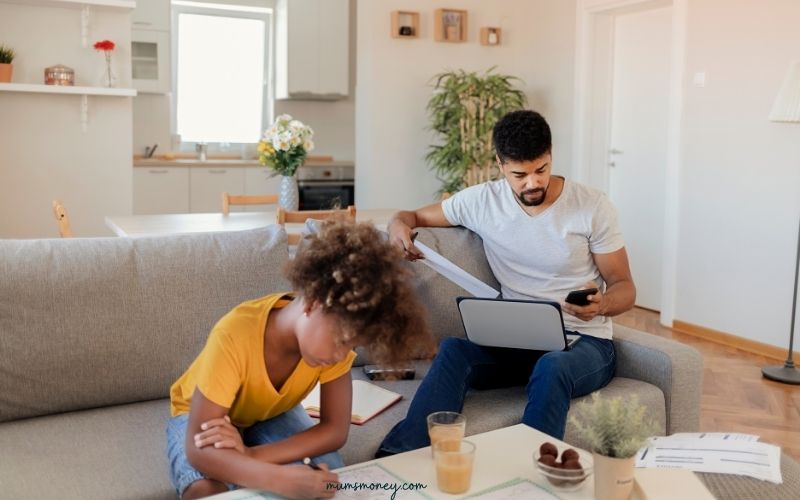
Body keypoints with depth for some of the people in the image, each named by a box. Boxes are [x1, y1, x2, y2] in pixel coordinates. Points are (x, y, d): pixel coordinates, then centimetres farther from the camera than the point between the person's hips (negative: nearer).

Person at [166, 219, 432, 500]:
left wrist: (251, 454, -38)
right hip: (204, 416, -4)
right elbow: (199, 449, -41)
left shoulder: (336, 328, -26)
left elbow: (335, 429, -24)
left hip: (271, 413, 4)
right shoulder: (235, 337, -40)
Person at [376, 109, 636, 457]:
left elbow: (624, 287, 1)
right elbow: (413, 216, 13)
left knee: (552, 367, -38)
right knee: (454, 348, -30)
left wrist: (601, 305, -25)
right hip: (515, 339, 2)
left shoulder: (592, 206, -4)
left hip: (583, 341, -1)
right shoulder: (482, 200, 1)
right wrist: (399, 225, -14)